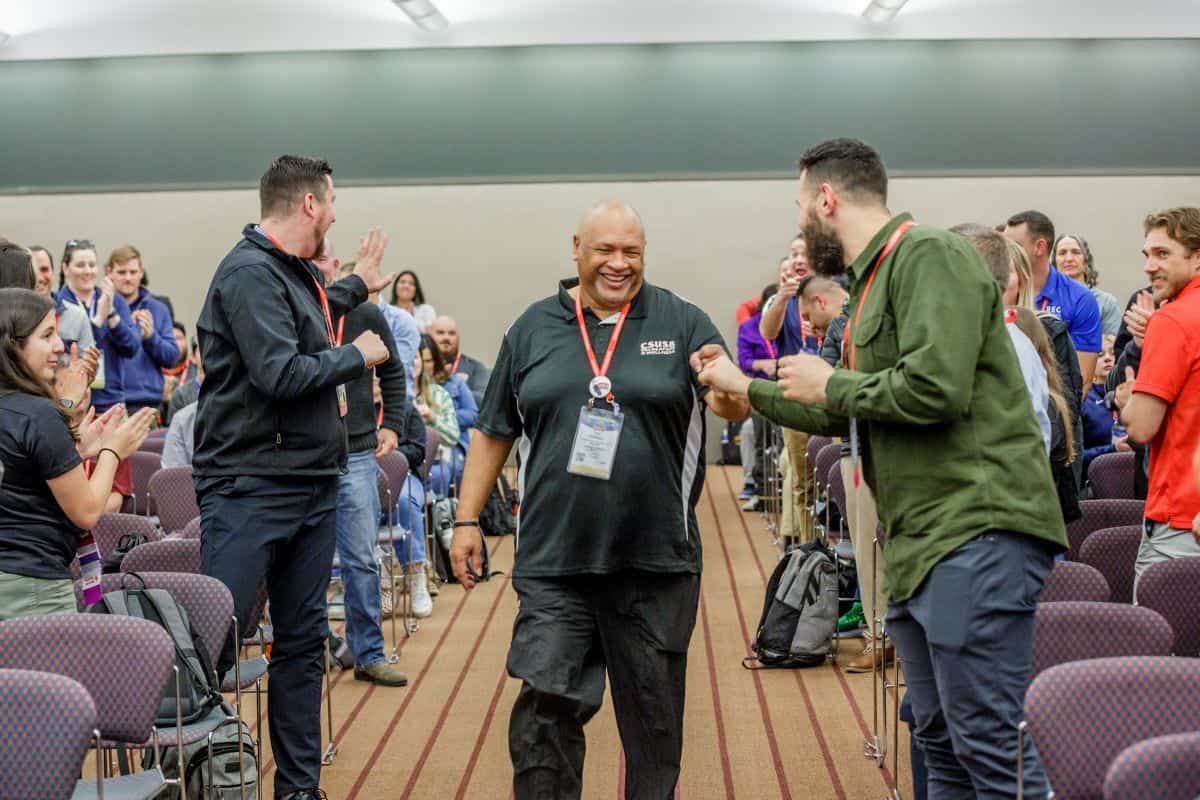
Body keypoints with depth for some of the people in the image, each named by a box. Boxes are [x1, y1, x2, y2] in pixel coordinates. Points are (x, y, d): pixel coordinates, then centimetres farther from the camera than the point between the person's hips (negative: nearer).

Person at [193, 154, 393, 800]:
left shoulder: (295, 274, 16)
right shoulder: (249, 273, -14)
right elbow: (279, 373, -23)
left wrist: (357, 286, 44)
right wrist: (357, 355, -9)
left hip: (312, 488, 10)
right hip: (249, 487, -9)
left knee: (303, 643, 12)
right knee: (213, 643, -8)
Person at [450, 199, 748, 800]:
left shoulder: (681, 322, 3)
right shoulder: (533, 328, 8)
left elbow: (737, 408, -3)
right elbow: (493, 431, 12)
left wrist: (727, 391, -26)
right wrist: (467, 519, 7)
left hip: (656, 559, 0)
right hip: (554, 561, 1)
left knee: (654, 713, 11)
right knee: (545, 708, -3)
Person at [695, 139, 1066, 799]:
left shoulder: (930, 256, -10)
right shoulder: (875, 282, 21)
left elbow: (935, 388, -23)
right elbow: (845, 417, 32)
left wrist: (829, 384, -6)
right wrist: (742, 385, 37)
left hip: (977, 531, -10)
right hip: (918, 546, 10)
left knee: (991, 746, -9)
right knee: (942, 746, 14)